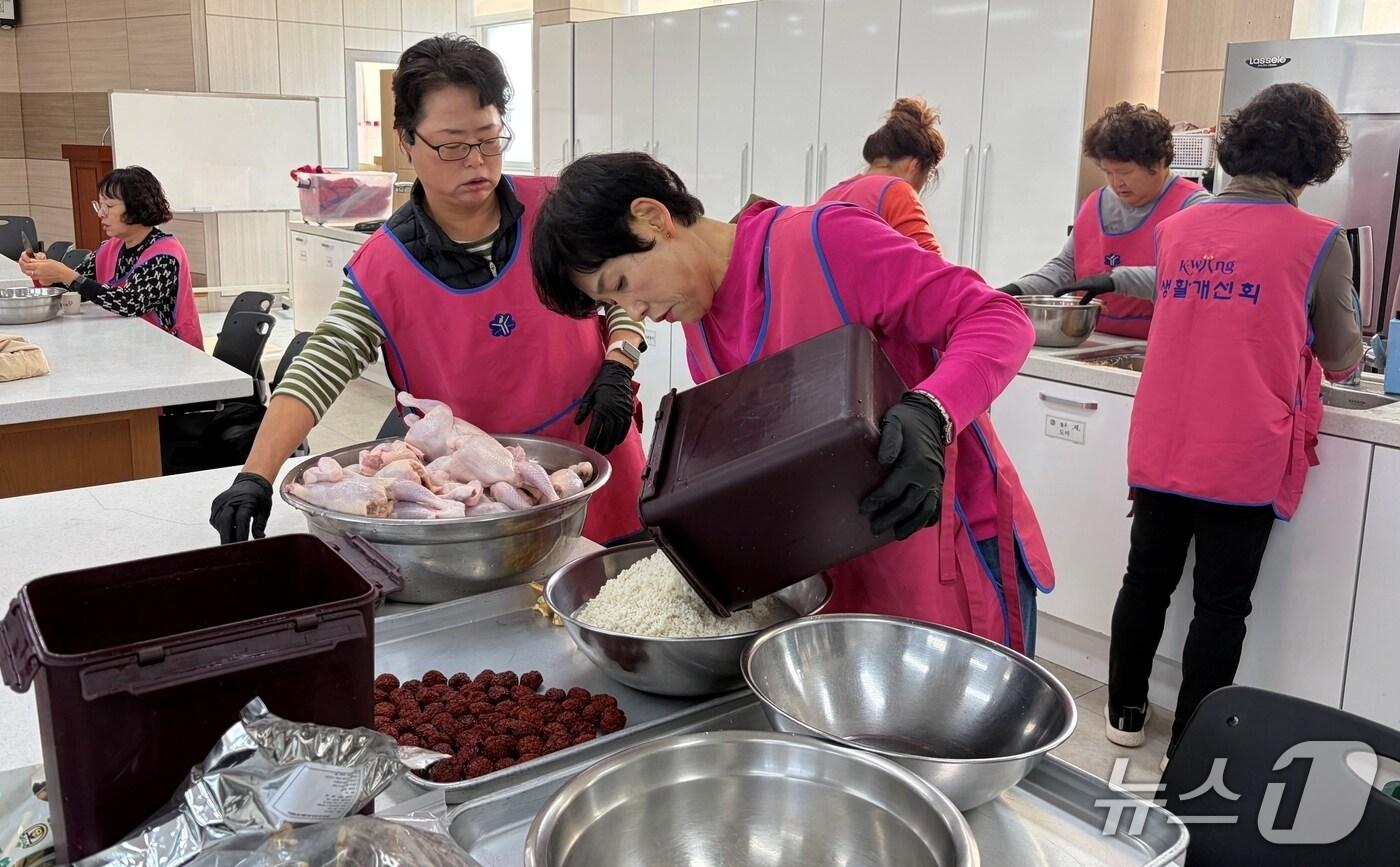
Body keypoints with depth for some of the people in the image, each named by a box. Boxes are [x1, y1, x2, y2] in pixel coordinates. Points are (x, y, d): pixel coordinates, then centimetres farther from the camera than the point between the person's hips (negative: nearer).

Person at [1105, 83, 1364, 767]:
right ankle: (1190, 748, 16)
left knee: (1147, 581, 17)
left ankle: (1126, 712, 30)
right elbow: (1342, 359, 4)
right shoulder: (1318, 242, -8)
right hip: (1245, 458, -4)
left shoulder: (1177, 228, 3)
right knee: (1221, 606, 7)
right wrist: (1344, 340, 27)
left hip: (1159, 448, 4)